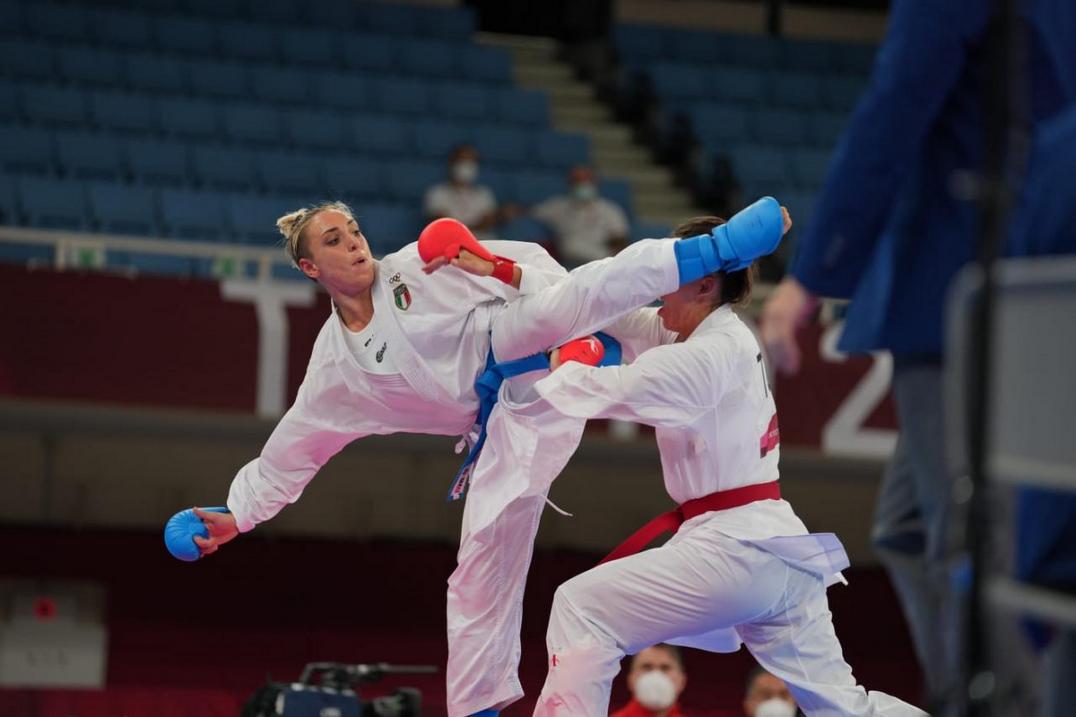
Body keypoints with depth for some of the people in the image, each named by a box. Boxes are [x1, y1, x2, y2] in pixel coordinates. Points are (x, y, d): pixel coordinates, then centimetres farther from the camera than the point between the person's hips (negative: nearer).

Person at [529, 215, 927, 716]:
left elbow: (608, 390, -15)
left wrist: (561, 370, 7)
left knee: (581, 608, -4)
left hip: (734, 552, -10)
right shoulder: (725, 338, 14)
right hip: (776, 548, 10)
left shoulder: (710, 357, -12)